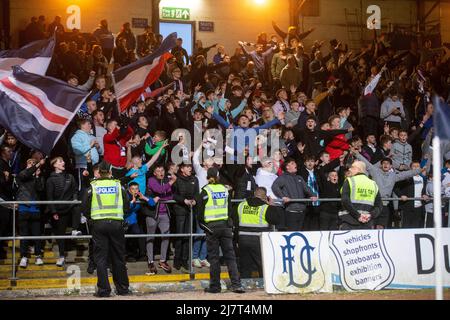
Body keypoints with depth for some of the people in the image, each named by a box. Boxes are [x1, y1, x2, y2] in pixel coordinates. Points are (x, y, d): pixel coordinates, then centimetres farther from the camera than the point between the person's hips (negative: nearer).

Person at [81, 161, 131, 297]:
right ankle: (122, 288, 15)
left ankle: (103, 289, 2)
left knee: (101, 257, 4)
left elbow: (85, 209, 4)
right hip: (117, 224, 1)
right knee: (118, 257, 9)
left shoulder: (92, 187, 3)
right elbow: (127, 206, 7)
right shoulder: (119, 186, 5)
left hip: (99, 224, -1)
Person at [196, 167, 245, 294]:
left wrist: (203, 226, 9)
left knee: (214, 257, 3)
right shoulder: (225, 190, 7)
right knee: (230, 255, 3)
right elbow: (230, 209, 12)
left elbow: (200, 212, -5)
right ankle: (236, 284, -4)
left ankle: (215, 286, 7)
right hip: (225, 225, 3)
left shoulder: (205, 191, -6)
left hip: (212, 227, -3)